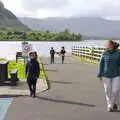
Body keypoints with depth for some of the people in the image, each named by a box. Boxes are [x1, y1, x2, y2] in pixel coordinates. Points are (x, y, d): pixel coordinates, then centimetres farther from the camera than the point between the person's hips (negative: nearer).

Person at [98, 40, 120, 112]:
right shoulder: (105, 54, -2)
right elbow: (101, 64, 3)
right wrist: (100, 74, 2)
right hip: (106, 75, 1)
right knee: (108, 91, 5)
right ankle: (110, 105, 20)